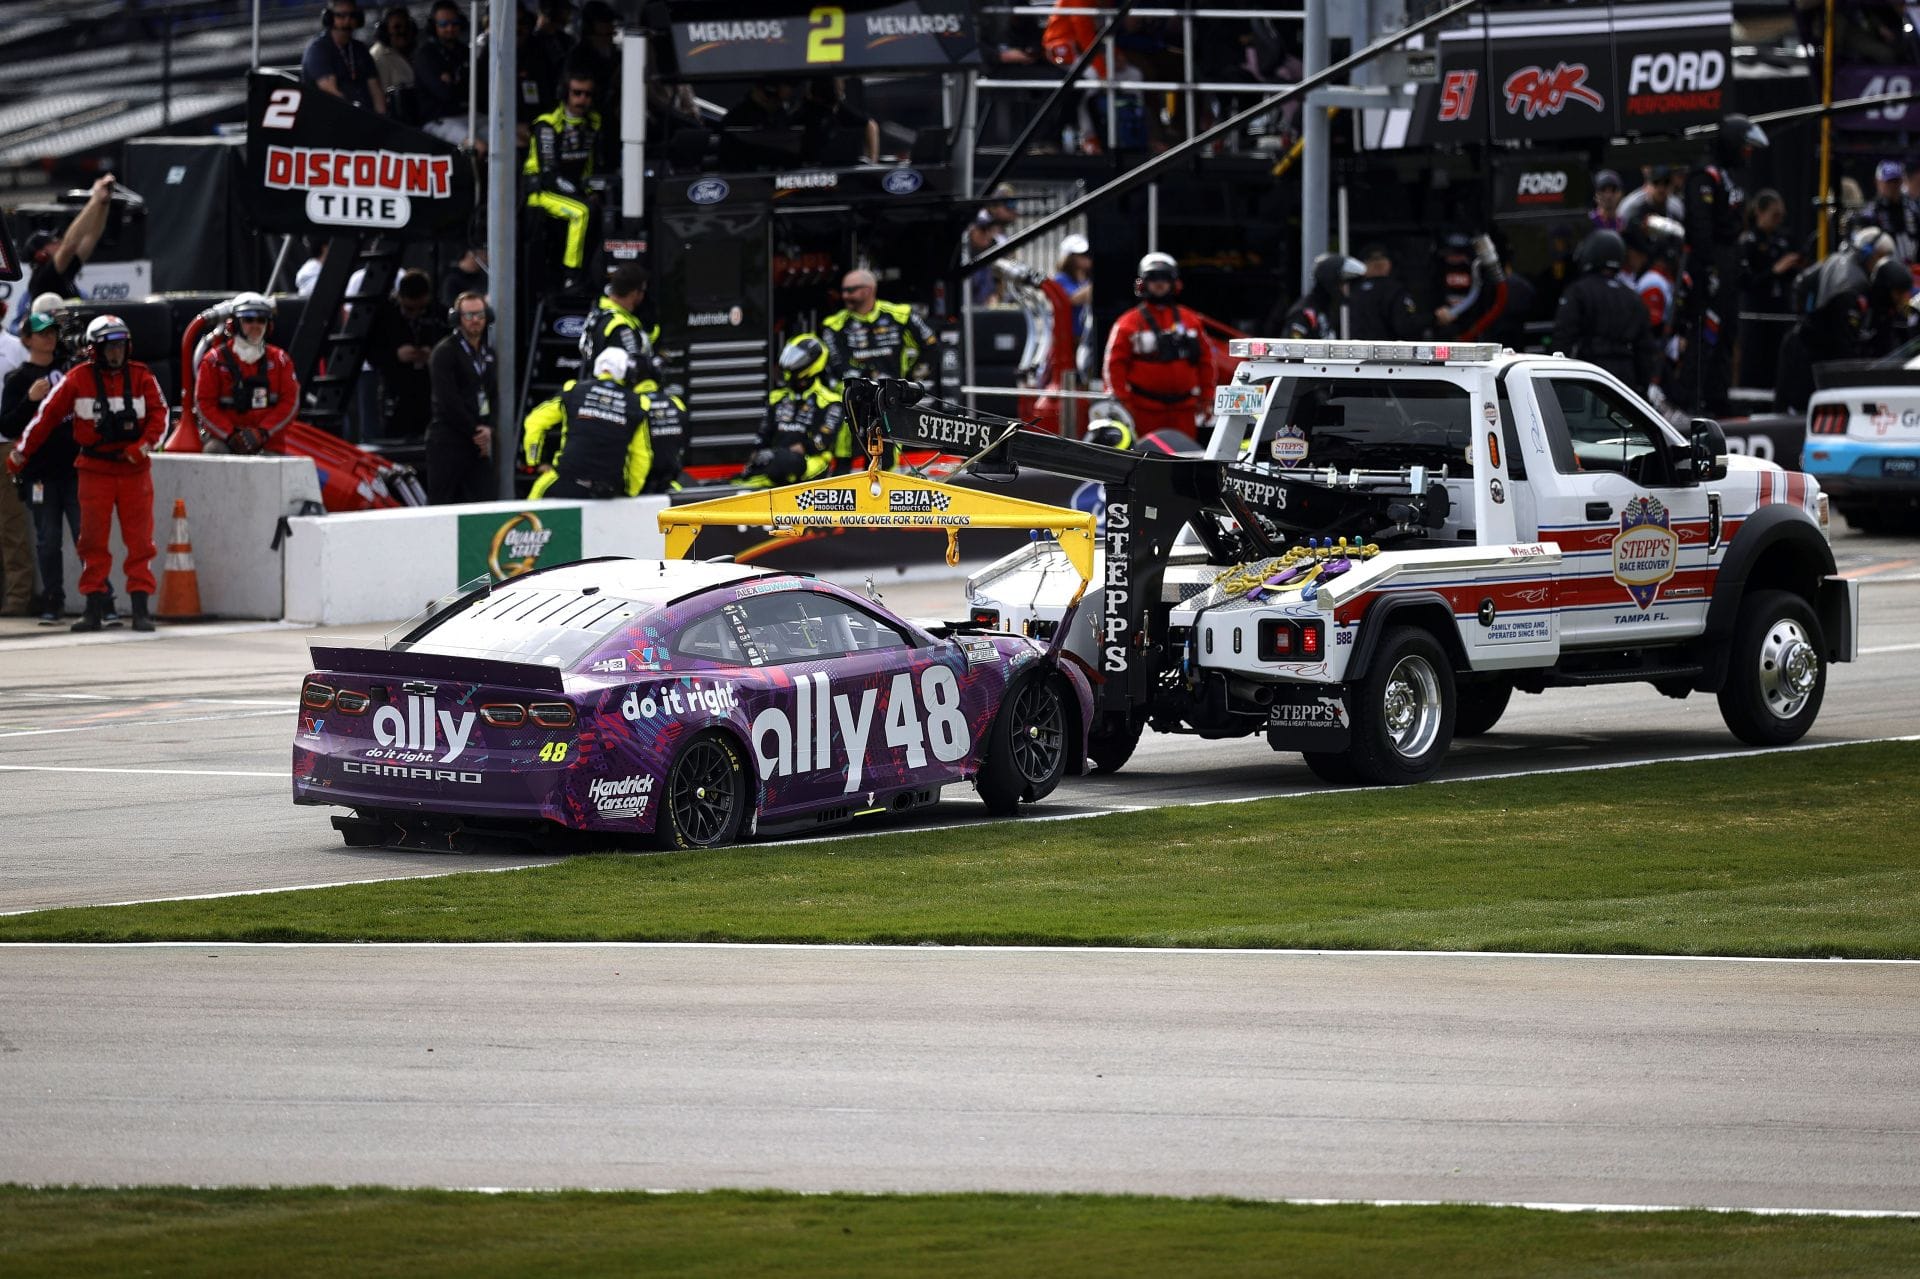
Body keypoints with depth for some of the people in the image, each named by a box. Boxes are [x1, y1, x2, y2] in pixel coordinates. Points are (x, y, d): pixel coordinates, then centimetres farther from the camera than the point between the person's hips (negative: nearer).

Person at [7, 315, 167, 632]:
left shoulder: (141, 377, 2)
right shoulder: (78, 380, -3)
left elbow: (159, 415, 3)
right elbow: (47, 416, 1)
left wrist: (144, 445, -14)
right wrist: (21, 453, 4)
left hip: (134, 468, 1)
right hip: (94, 469, -1)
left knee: (140, 540, -1)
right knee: (93, 540, 1)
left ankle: (140, 607, 2)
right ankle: (94, 608, 7)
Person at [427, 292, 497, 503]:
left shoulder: (488, 352, 16)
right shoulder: (445, 352, -6)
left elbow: (494, 395, 16)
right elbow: (448, 401, -12)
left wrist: (489, 429, -1)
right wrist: (475, 432, -9)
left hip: (479, 444, 7)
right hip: (448, 442, -7)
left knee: (483, 500, 1)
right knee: (441, 502, -8)